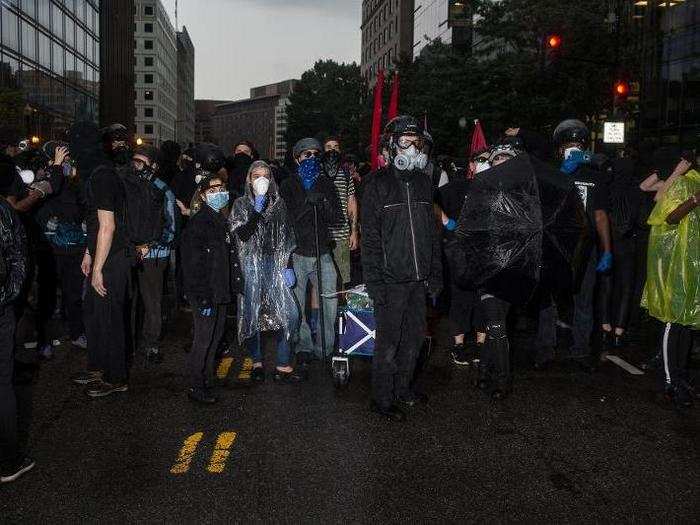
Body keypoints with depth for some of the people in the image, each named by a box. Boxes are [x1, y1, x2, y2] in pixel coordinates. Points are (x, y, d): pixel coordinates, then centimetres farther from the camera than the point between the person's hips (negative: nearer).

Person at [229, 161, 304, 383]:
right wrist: (257, 210, -18)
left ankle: (283, 366, -2)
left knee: (287, 313, -9)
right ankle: (257, 362, 17)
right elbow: (242, 235, -9)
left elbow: (286, 238, 15)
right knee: (252, 313, 1)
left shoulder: (278, 204, 13)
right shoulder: (241, 204, 5)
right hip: (250, 266, -2)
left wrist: (288, 266, 7)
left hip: (275, 265, 2)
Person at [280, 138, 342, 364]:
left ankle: (325, 347, 9)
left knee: (330, 298, -4)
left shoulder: (326, 184, 13)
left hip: (322, 252, 2)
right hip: (296, 254, -2)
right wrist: (307, 202, -17)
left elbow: (337, 218, 9)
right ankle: (304, 347, 16)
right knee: (297, 304, 2)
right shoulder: (288, 186, 5)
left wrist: (324, 204, -11)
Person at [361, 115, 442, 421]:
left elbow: (432, 232, 15)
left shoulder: (423, 183, 12)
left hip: (418, 279, 6)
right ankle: (382, 399, 12)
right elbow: (370, 236, -9)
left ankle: (402, 389, 31)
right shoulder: (379, 183, -5)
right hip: (391, 279, -6)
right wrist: (374, 280, -15)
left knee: (414, 337, 14)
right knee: (388, 342, 0)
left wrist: (435, 274, 9)